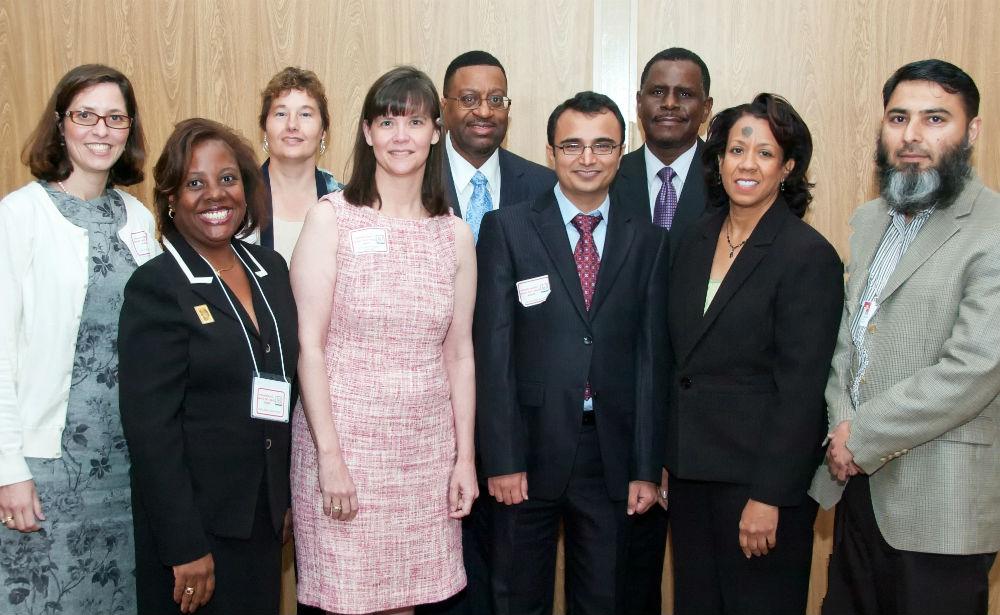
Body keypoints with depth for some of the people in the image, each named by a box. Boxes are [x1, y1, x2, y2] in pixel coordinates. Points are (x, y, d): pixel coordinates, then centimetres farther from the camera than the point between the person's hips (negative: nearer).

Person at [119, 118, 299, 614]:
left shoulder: (270, 268, 5)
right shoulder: (155, 287, -13)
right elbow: (151, 428, -16)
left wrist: (287, 497, 10)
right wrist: (184, 547, -17)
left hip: (264, 517, 6)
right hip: (195, 522, -5)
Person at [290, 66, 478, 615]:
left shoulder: (454, 234, 7)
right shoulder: (331, 218, -4)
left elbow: (459, 353, 10)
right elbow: (308, 344, -7)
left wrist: (466, 457, 8)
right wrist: (329, 457, -11)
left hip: (426, 448, 3)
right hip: (345, 440, -3)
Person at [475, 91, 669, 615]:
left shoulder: (648, 242, 5)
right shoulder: (507, 229, -2)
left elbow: (650, 356, 4)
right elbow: (492, 350, -6)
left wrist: (646, 468, 1)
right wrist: (501, 459, -10)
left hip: (611, 451, 2)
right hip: (531, 448, -2)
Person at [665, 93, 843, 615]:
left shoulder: (810, 256, -12)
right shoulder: (696, 241, 7)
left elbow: (800, 390, -15)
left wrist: (769, 496, -17)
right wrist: (669, 459, 10)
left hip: (760, 473, -6)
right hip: (690, 468, 6)